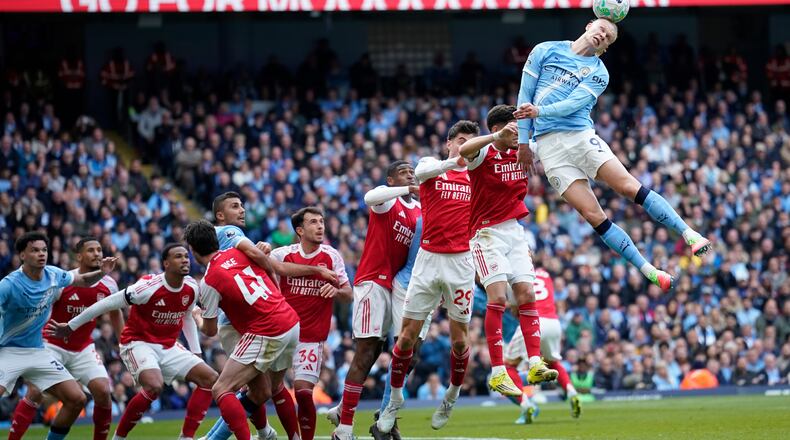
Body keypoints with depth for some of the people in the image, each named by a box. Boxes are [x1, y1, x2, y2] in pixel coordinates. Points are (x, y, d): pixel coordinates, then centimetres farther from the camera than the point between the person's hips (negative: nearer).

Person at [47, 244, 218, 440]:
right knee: (154, 386, -33)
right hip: (138, 344, -7)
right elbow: (108, 303, -16)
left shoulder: (192, 288, -3)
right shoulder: (148, 287, -23)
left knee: (210, 379, -5)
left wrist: (196, 352, 16)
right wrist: (70, 327, -11)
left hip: (168, 347, 7)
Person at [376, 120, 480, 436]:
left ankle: (453, 395, 25)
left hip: (461, 261, 1)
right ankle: (395, 398, 14)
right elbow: (421, 172, -18)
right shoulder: (431, 164, 5)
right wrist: (455, 161, -35)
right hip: (428, 258, -1)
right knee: (409, 334, -1)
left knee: (459, 337, 2)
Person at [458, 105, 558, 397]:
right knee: (498, 298, -16)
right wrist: (498, 137, -46)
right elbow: (464, 150, -34)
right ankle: (497, 373, -16)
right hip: (487, 233, -6)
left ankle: (535, 364, -7)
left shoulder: (521, 152, 7)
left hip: (515, 231, 6)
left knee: (527, 295, -4)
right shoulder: (483, 153, -11)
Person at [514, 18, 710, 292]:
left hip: (580, 135, 0)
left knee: (631, 187, -17)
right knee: (592, 215, -9)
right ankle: (648, 271, -6)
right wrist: (524, 139, 6)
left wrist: (539, 111, -25)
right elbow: (525, 95, 11)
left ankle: (690, 235, -14)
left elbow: (573, 104, -8)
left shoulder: (598, 73, 8)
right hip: (547, 145, 0)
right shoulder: (545, 51, 9)